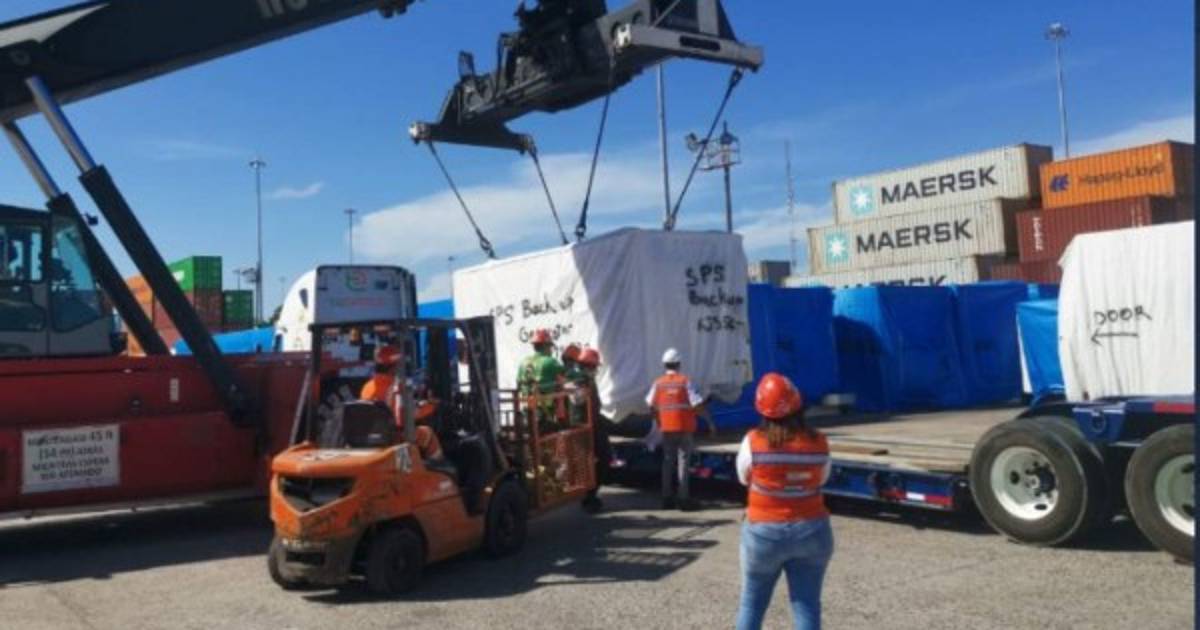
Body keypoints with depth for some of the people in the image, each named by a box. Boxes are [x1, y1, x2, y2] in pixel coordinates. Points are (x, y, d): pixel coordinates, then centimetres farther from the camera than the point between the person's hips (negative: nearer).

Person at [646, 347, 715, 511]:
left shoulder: (658, 383, 0)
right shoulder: (684, 381, -9)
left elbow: (651, 405, 2)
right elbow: (697, 405, -13)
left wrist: (658, 421, 17)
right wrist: (710, 422, -7)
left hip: (667, 429, 3)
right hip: (684, 428, -3)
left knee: (668, 462, 13)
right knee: (683, 462, 2)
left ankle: (667, 498, 17)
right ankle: (683, 498, 2)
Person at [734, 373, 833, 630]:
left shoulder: (754, 441, -15)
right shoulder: (818, 443, -9)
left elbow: (744, 477, 0)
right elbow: (821, 480, 7)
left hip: (764, 532, -1)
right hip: (812, 531, 1)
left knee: (752, 602, 16)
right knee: (807, 606, 11)